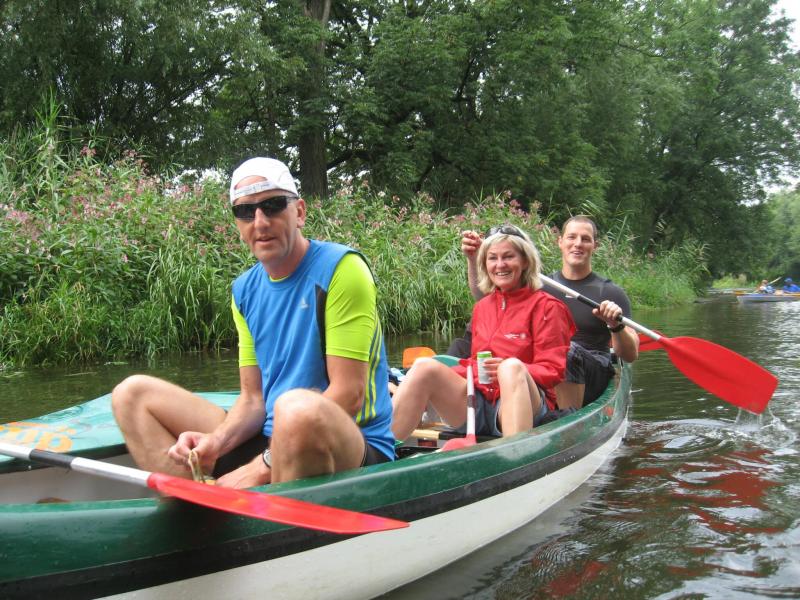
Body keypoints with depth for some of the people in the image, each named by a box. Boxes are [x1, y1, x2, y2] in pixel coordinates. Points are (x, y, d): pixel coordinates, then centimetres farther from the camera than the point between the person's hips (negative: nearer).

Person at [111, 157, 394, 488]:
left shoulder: (341, 268, -10)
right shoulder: (245, 291, 11)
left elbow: (348, 396, -16)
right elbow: (252, 399, 11)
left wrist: (261, 469, -19)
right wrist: (216, 442, -12)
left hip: (358, 448, -7)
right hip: (270, 442, 7)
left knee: (299, 407, -42)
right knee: (133, 393, 5)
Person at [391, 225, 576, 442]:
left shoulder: (545, 306, 4)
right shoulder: (481, 307, 21)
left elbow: (553, 370, -2)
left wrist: (509, 371, -21)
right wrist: (446, 376, 3)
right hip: (476, 406, 4)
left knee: (512, 367, -36)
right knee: (425, 366, -20)